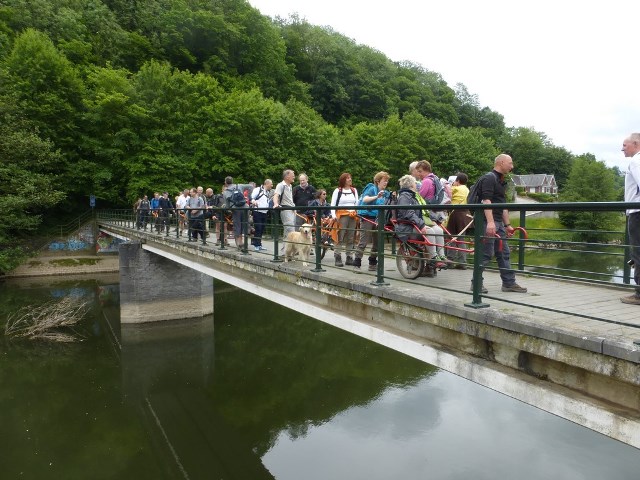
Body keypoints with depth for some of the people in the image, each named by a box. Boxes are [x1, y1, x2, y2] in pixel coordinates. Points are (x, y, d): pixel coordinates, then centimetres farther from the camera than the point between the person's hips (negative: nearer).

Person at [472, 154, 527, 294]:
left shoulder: (501, 182, 21)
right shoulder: (489, 178, -9)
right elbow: (486, 201, -21)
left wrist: (507, 225, 23)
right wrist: (490, 222, -29)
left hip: (498, 222, 10)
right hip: (488, 222, -10)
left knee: (503, 253, 10)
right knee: (486, 254, -7)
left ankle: (509, 283, 16)